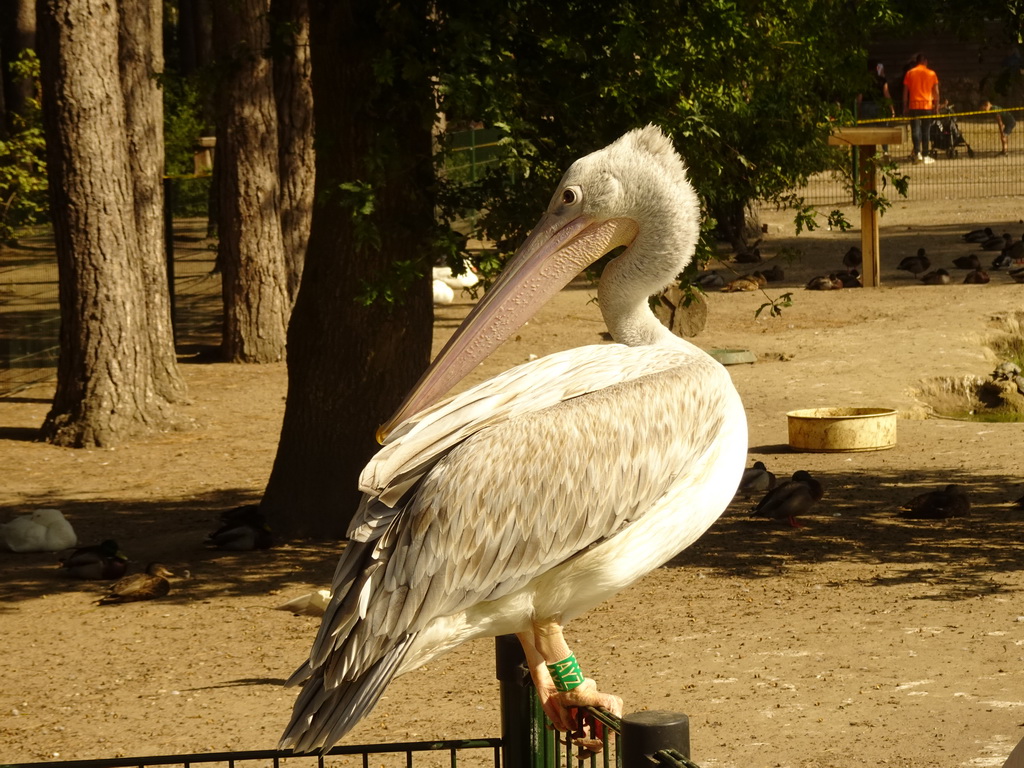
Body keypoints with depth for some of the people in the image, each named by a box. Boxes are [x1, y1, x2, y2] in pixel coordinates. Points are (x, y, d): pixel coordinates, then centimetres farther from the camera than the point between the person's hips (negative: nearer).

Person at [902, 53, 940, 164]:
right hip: (927, 105, 1)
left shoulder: (910, 73, 4)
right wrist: (936, 106, 13)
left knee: (915, 130, -3)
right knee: (925, 131, 8)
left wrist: (905, 106, 9)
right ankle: (925, 155, 9)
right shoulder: (932, 74, 4)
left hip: (914, 106, -1)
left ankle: (917, 153, -20)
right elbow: (936, 92, 5)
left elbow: (905, 91, 4)